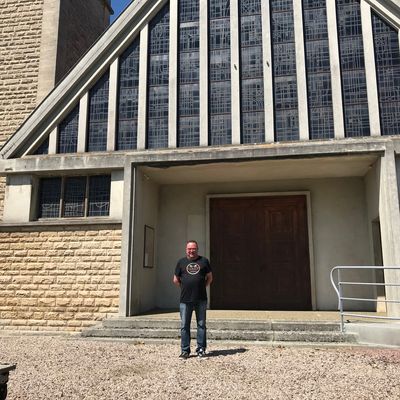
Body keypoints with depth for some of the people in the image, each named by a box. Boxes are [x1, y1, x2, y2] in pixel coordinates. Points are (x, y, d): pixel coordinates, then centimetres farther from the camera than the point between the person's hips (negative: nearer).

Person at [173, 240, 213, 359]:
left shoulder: (204, 261, 6)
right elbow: (176, 280, 13)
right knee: (184, 325, 4)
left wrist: (202, 287, 4)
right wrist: (185, 288, 6)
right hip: (185, 300, 0)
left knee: (201, 324, 6)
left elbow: (209, 277, 13)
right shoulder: (181, 262, 7)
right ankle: (185, 350, 13)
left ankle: (201, 349, 17)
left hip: (201, 299, 0)